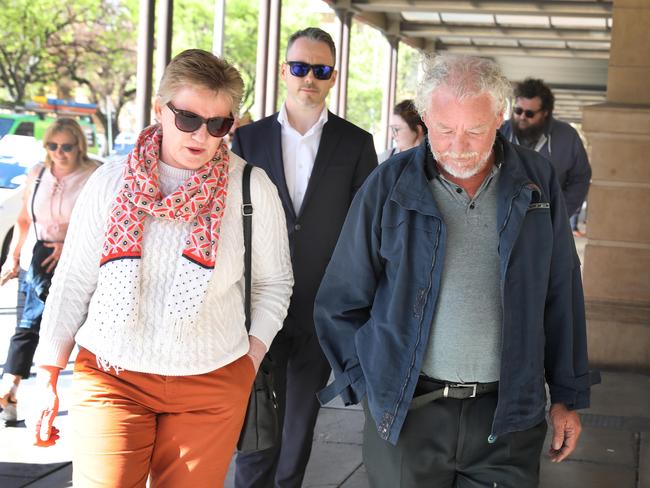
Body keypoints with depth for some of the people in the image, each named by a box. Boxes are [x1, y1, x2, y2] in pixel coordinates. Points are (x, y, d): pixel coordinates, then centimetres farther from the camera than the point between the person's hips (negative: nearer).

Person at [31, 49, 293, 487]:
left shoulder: (253, 188, -1)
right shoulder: (111, 183, -1)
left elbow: (274, 282, 11)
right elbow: (73, 283, 5)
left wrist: (251, 360, 3)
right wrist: (49, 381, 5)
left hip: (212, 384, 0)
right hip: (111, 376, 0)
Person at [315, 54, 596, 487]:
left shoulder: (536, 181, 2)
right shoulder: (388, 187, -3)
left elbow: (562, 299, 7)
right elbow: (340, 303, 3)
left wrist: (568, 397, 8)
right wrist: (367, 386, -2)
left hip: (508, 415, 1)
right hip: (405, 414, -1)